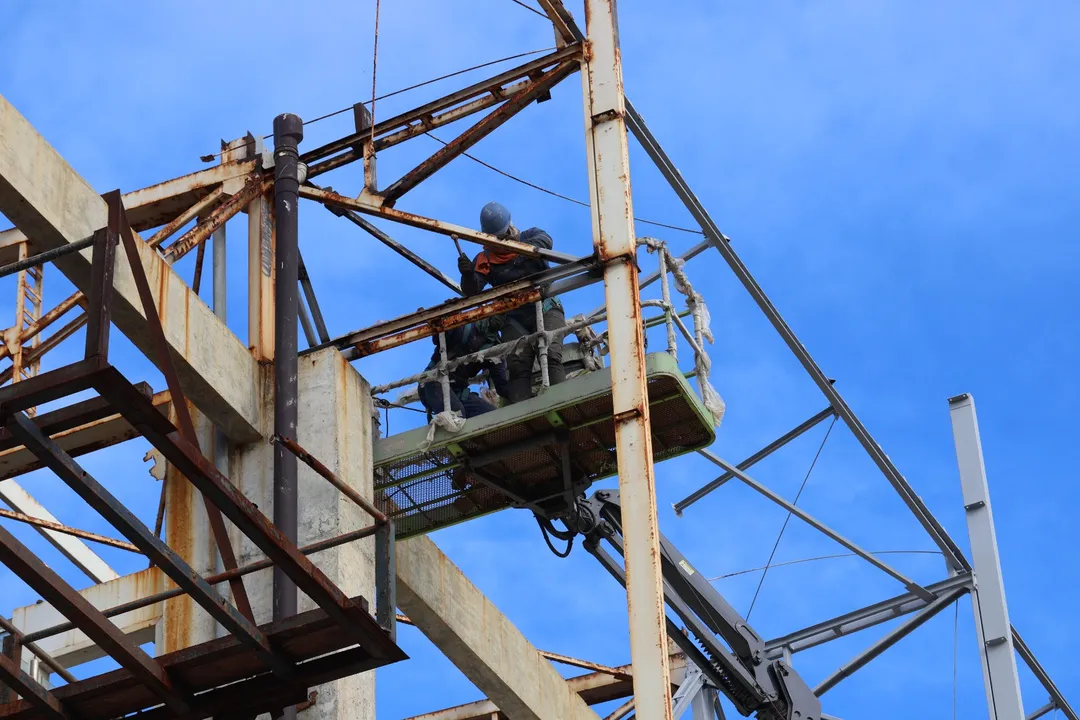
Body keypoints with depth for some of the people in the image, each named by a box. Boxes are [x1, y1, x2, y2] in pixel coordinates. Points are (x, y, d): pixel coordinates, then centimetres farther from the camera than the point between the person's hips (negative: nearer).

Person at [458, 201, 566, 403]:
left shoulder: (529, 236, 8)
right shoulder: (485, 260, 8)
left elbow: (545, 240, -16)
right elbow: (472, 291, -3)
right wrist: (467, 274, -28)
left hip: (546, 309, -2)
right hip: (514, 317, 2)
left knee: (551, 355, -22)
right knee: (517, 365, -15)